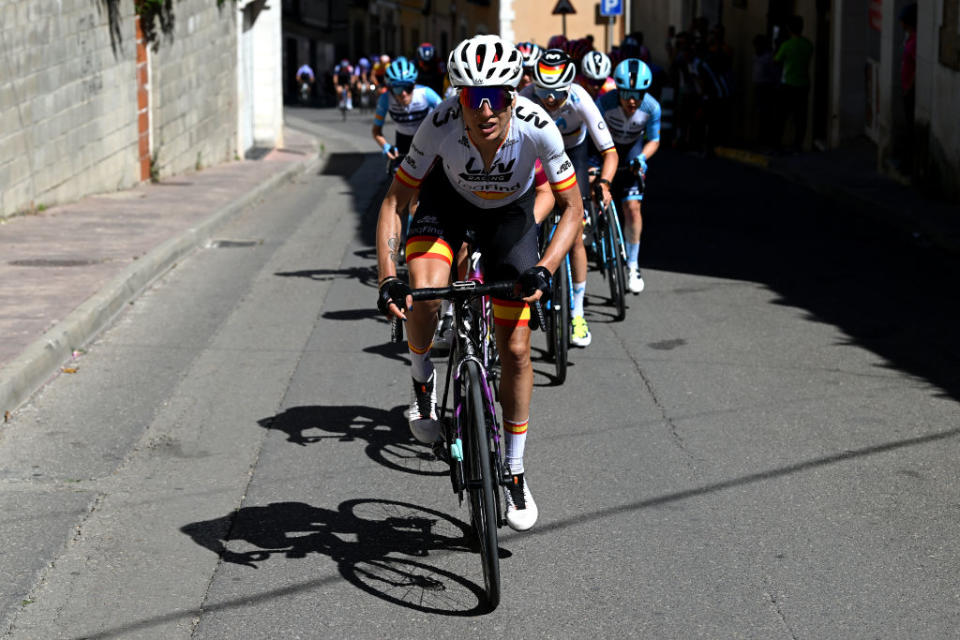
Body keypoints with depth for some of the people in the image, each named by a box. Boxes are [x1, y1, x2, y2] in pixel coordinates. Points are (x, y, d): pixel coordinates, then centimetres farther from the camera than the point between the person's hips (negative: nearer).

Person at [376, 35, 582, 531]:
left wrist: (544, 270, -36)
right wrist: (387, 276, -35)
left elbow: (572, 209, -22)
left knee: (515, 350, -1)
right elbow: (395, 200, -23)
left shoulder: (537, 128, -35)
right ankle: (422, 380, 2)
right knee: (423, 293, -32)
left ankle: (514, 472, 16)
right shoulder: (440, 125, -35)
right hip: (448, 199, 0)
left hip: (509, 212, 0)